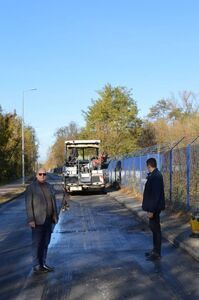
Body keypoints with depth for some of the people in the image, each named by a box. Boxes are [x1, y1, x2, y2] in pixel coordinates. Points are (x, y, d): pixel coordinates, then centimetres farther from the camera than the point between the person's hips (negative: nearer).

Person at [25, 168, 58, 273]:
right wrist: (31, 220, -16)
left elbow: (53, 201, 13)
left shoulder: (49, 186, 11)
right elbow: (29, 205, -10)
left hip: (48, 220, 6)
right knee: (37, 244, 0)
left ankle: (43, 264, 20)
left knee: (45, 243, 11)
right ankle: (36, 266, 7)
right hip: (38, 220, -6)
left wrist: (55, 216, 9)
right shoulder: (30, 188, -7)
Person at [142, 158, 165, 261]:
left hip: (154, 208, -10)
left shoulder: (156, 176, -21)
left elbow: (155, 194, -24)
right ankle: (155, 250, 28)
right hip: (153, 207, 10)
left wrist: (151, 210, -22)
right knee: (153, 227, 17)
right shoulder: (154, 175, 10)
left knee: (156, 229, -1)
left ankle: (157, 253, 9)